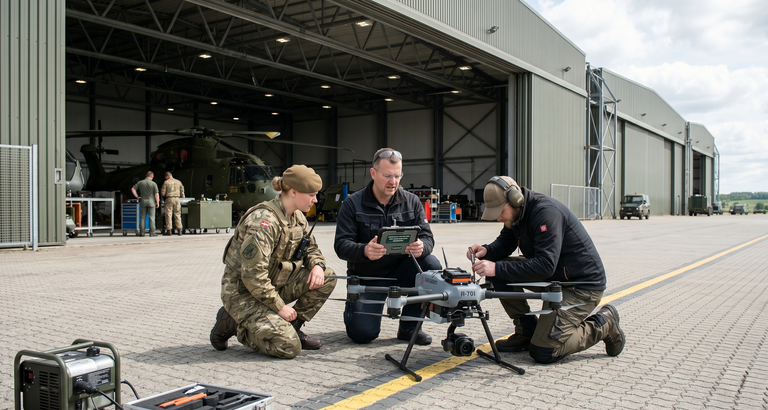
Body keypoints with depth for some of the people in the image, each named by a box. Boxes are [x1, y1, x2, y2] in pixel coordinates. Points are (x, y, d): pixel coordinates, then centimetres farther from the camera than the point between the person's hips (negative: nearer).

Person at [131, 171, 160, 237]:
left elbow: (133, 189, 1)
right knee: (151, 217, 1)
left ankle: (141, 232, 8)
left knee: (142, 217, 8)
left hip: (143, 202, 3)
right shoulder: (153, 184, -8)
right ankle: (152, 232, -1)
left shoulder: (140, 182, 3)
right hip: (151, 202, -3)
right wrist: (157, 203, 0)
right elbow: (156, 194, -9)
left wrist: (137, 196, 7)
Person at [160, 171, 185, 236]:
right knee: (177, 214, 7)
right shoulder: (178, 182, 10)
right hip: (177, 199, 3)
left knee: (168, 214, 1)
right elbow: (182, 192, 10)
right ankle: (179, 230, 3)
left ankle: (169, 230, -1)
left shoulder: (166, 182, -1)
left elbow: (163, 193, -3)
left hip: (169, 199, -3)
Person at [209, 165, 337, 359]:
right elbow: (253, 275, -27)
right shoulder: (263, 221, -25)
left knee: (326, 277, -7)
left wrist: (317, 265, -10)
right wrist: (280, 307, -20)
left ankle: (292, 327, 5)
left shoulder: (297, 217, 2)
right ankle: (232, 323, 0)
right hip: (243, 293, -8)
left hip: (274, 284, 8)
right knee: (289, 347, -20)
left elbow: (311, 248, 15)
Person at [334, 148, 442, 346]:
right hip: (366, 277, -3)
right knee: (363, 334, -18)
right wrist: (364, 251, -39)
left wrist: (421, 247, -33)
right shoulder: (352, 204, -9)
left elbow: (427, 237, -7)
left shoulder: (411, 201, -1)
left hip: (401, 270, 3)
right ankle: (355, 308, 22)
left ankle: (408, 327, -7)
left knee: (432, 265, -26)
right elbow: (341, 244, -16)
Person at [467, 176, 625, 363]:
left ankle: (603, 326, 5)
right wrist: (486, 251, -15)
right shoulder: (516, 212, 0)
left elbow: (545, 265, -33)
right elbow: (504, 244, 8)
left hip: (582, 286, -9)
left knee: (542, 352, -15)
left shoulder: (546, 211, -27)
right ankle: (526, 332, 4)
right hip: (552, 278, 9)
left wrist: (498, 268, -35)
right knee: (500, 272, -6)